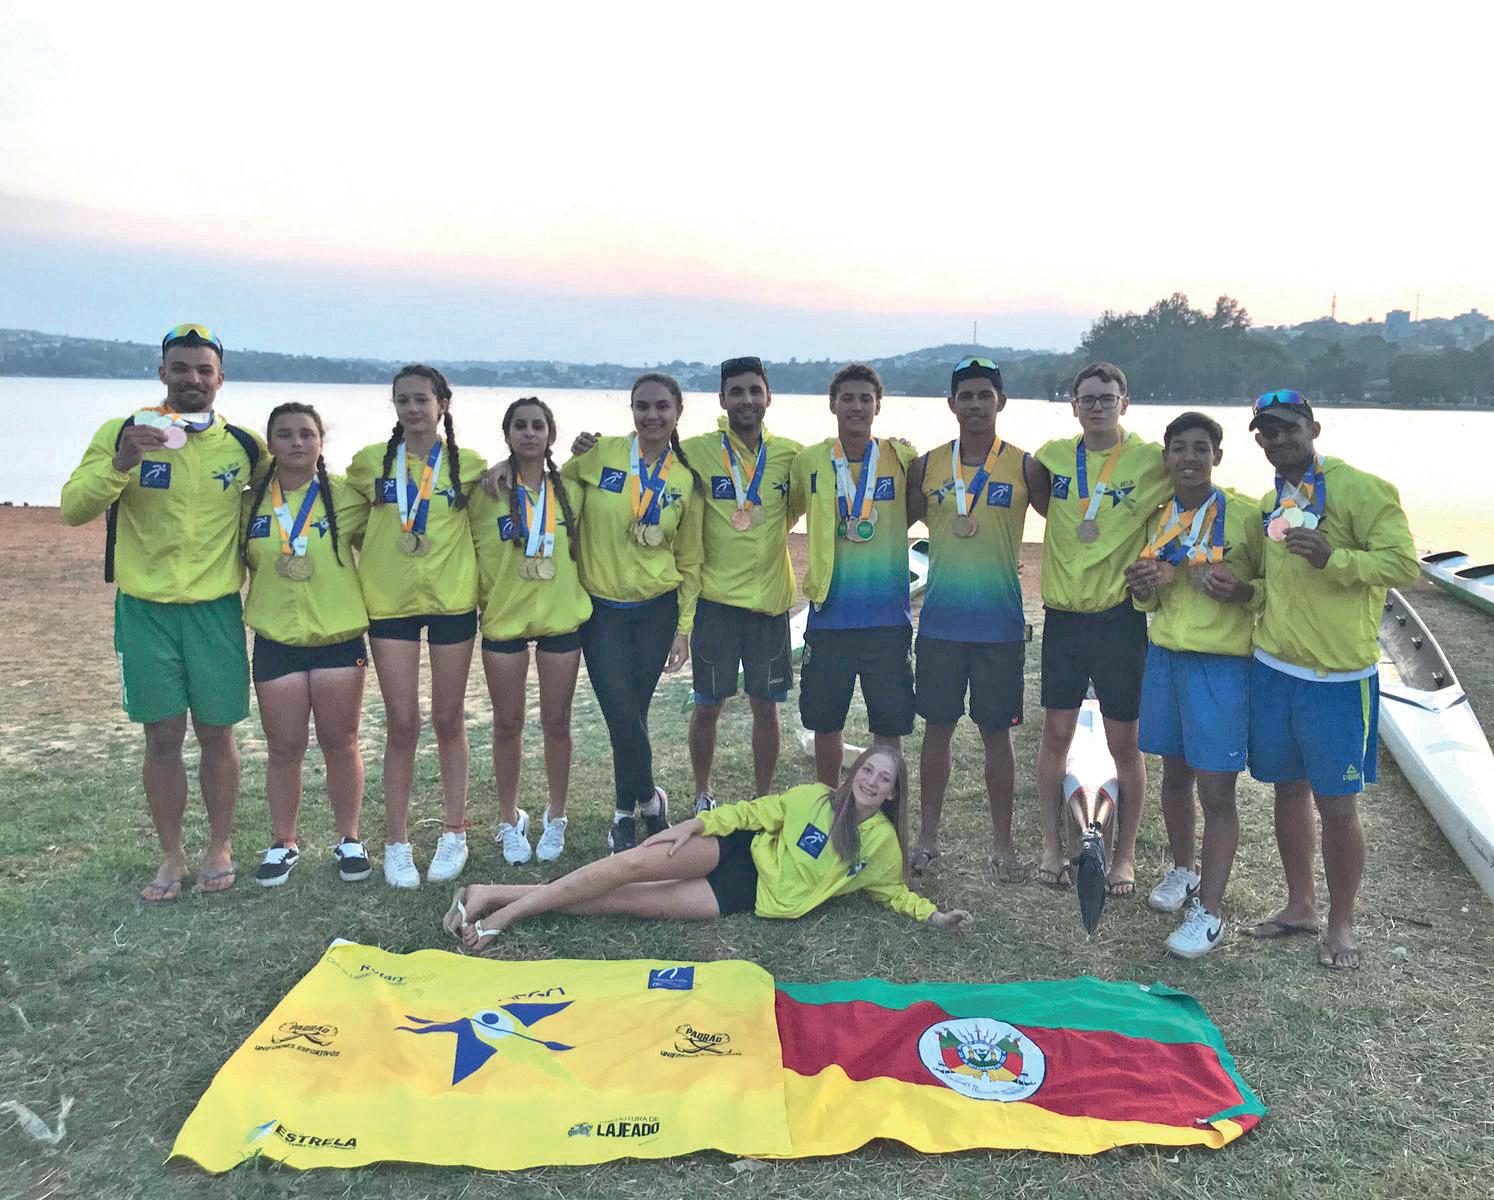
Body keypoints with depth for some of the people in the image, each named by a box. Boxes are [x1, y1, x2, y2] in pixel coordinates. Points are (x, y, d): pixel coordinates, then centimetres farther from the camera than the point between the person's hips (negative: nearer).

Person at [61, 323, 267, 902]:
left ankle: (219, 847, 25)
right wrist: (119, 464, -27)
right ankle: (171, 856, 21)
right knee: (162, 738, 5)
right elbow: (73, 509, -11)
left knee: (216, 734, 7)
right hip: (145, 608, 0)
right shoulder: (123, 434, -3)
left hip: (216, 608, 1)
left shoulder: (244, 445, 1)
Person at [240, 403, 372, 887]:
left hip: (339, 639, -1)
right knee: (284, 748, 8)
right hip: (276, 642, 1)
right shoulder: (251, 504, 2)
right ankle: (283, 843, 24)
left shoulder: (347, 498, -3)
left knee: (340, 743, 7)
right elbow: (237, 561, 14)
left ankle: (348, 839, 22)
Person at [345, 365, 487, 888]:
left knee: (449, 720, 9)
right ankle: (396, 842, 15)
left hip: (452, 599, 0)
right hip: (390, 602, 0)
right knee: (402, 725, 3)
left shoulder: (468, 465, -1)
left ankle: (455, 833, 22)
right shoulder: (372, 461, 1)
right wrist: (375, 555, 6)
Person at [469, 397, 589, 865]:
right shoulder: (488, 489, -5)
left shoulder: (571, 490, 1)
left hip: (561, 618, 1)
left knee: (556, 722, 9)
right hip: (503, 618, -1)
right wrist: (486, 596, -5)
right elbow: (473, 548, -1)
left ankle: (555, 817, 27)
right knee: (508, 724, 9)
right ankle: (509, 820, 25)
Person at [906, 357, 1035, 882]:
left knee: (996, 733, 6)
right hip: (939, 621, 2)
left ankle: (1002, 843, 19)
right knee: (937, 729, 10)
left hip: (1000, 623, -1)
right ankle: (927, 835, 23)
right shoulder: (928, 466, 3)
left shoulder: (1023, 466, -1)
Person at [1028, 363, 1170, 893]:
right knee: (1056, 733, 8)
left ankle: (1125, 854, 20)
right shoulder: (1053, 456, 3)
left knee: (1124, 741, 5)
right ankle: (1052, 845, 22)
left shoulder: (1152, 460, -6)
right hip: (1062, 615, 3)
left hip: (1120, 616, -2)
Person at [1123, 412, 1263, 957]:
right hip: (1165, 657, 5)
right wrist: (1141, 588, -7)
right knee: (1175, 773, 16)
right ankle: (1182, 870, 36)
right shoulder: (1158, 519, 8)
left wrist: (1241, 591, -22)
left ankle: (1210, 912, 7)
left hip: (1222, 664, -5)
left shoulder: (1245, 515, -8)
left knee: (1216, 789, -2)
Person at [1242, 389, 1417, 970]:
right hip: (1272, 667, 6)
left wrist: (1333, 558, -30)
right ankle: (1300, 905, 31)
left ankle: (1340, 924, 20)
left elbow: (1404, 566, -16)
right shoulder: (1272, 502, 12)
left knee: (1336, 804, 3)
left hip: (1336, 676, -6)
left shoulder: (1361, 489, -10)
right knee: (1289, 790, 15)